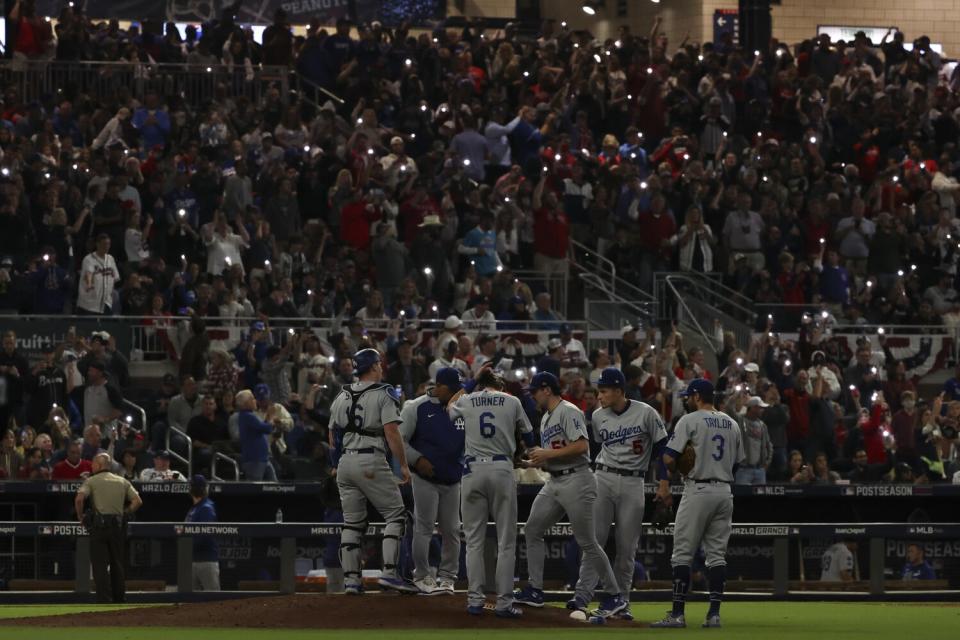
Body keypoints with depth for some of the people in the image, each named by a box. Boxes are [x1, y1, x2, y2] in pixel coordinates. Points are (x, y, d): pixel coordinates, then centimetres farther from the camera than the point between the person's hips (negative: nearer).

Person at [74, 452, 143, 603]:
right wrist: (125, 514, 11)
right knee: (117, 564, 13)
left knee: (100, 565, -2)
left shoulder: (91, 481, 2)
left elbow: (79, 498, -14)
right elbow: (137, 501, 4)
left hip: (99, 525, -4)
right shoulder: (123, 482, 13)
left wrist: (80, 516, 0)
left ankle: (104, 600, -10)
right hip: (118, 526, 4)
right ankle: (120, 599, 14)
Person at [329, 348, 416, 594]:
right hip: (371, 462, -6)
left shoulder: (341, 397, 14)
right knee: (395, 514, -1)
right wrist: (403, 465, -10)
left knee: (352, 522, 10)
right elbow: (391, 432, -13)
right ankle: (389, 572, -13)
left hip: (345, 462, 6)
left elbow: (333, 435, 17)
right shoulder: (383, 394, -4)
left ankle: (351, 579, 5)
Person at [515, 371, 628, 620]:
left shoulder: (568, 412, -10)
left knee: (587, 542, -7)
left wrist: (547, 454, -18)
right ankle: (534, 590, 11)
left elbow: (582, 445, -22)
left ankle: (615, 597, -1)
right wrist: (533, 462, 5)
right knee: (532, 529, 6)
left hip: (575, 480, -10)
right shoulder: (545, 418, 19)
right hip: (554, 482, 10)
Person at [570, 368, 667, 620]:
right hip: (603, 479, 2)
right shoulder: (598, 416, 6)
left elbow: (662, 445, 1)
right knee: (594, 539, -7)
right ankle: (582, 596, -10)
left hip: (633, 483, -2)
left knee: (627, 547, 1)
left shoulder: (646, 413, -6)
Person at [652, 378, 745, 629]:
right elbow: (738, 462, 16)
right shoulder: (731, 423, 13)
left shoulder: (690, 420, -6)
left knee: (683, 553, -3)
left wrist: (664, 484, -5)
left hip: (698, 491, -6)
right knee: (717, 554, 8)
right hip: (725, 491, 6)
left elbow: (669, 458, -13)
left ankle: (678, 613, -7)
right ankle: (714, 613, 3)